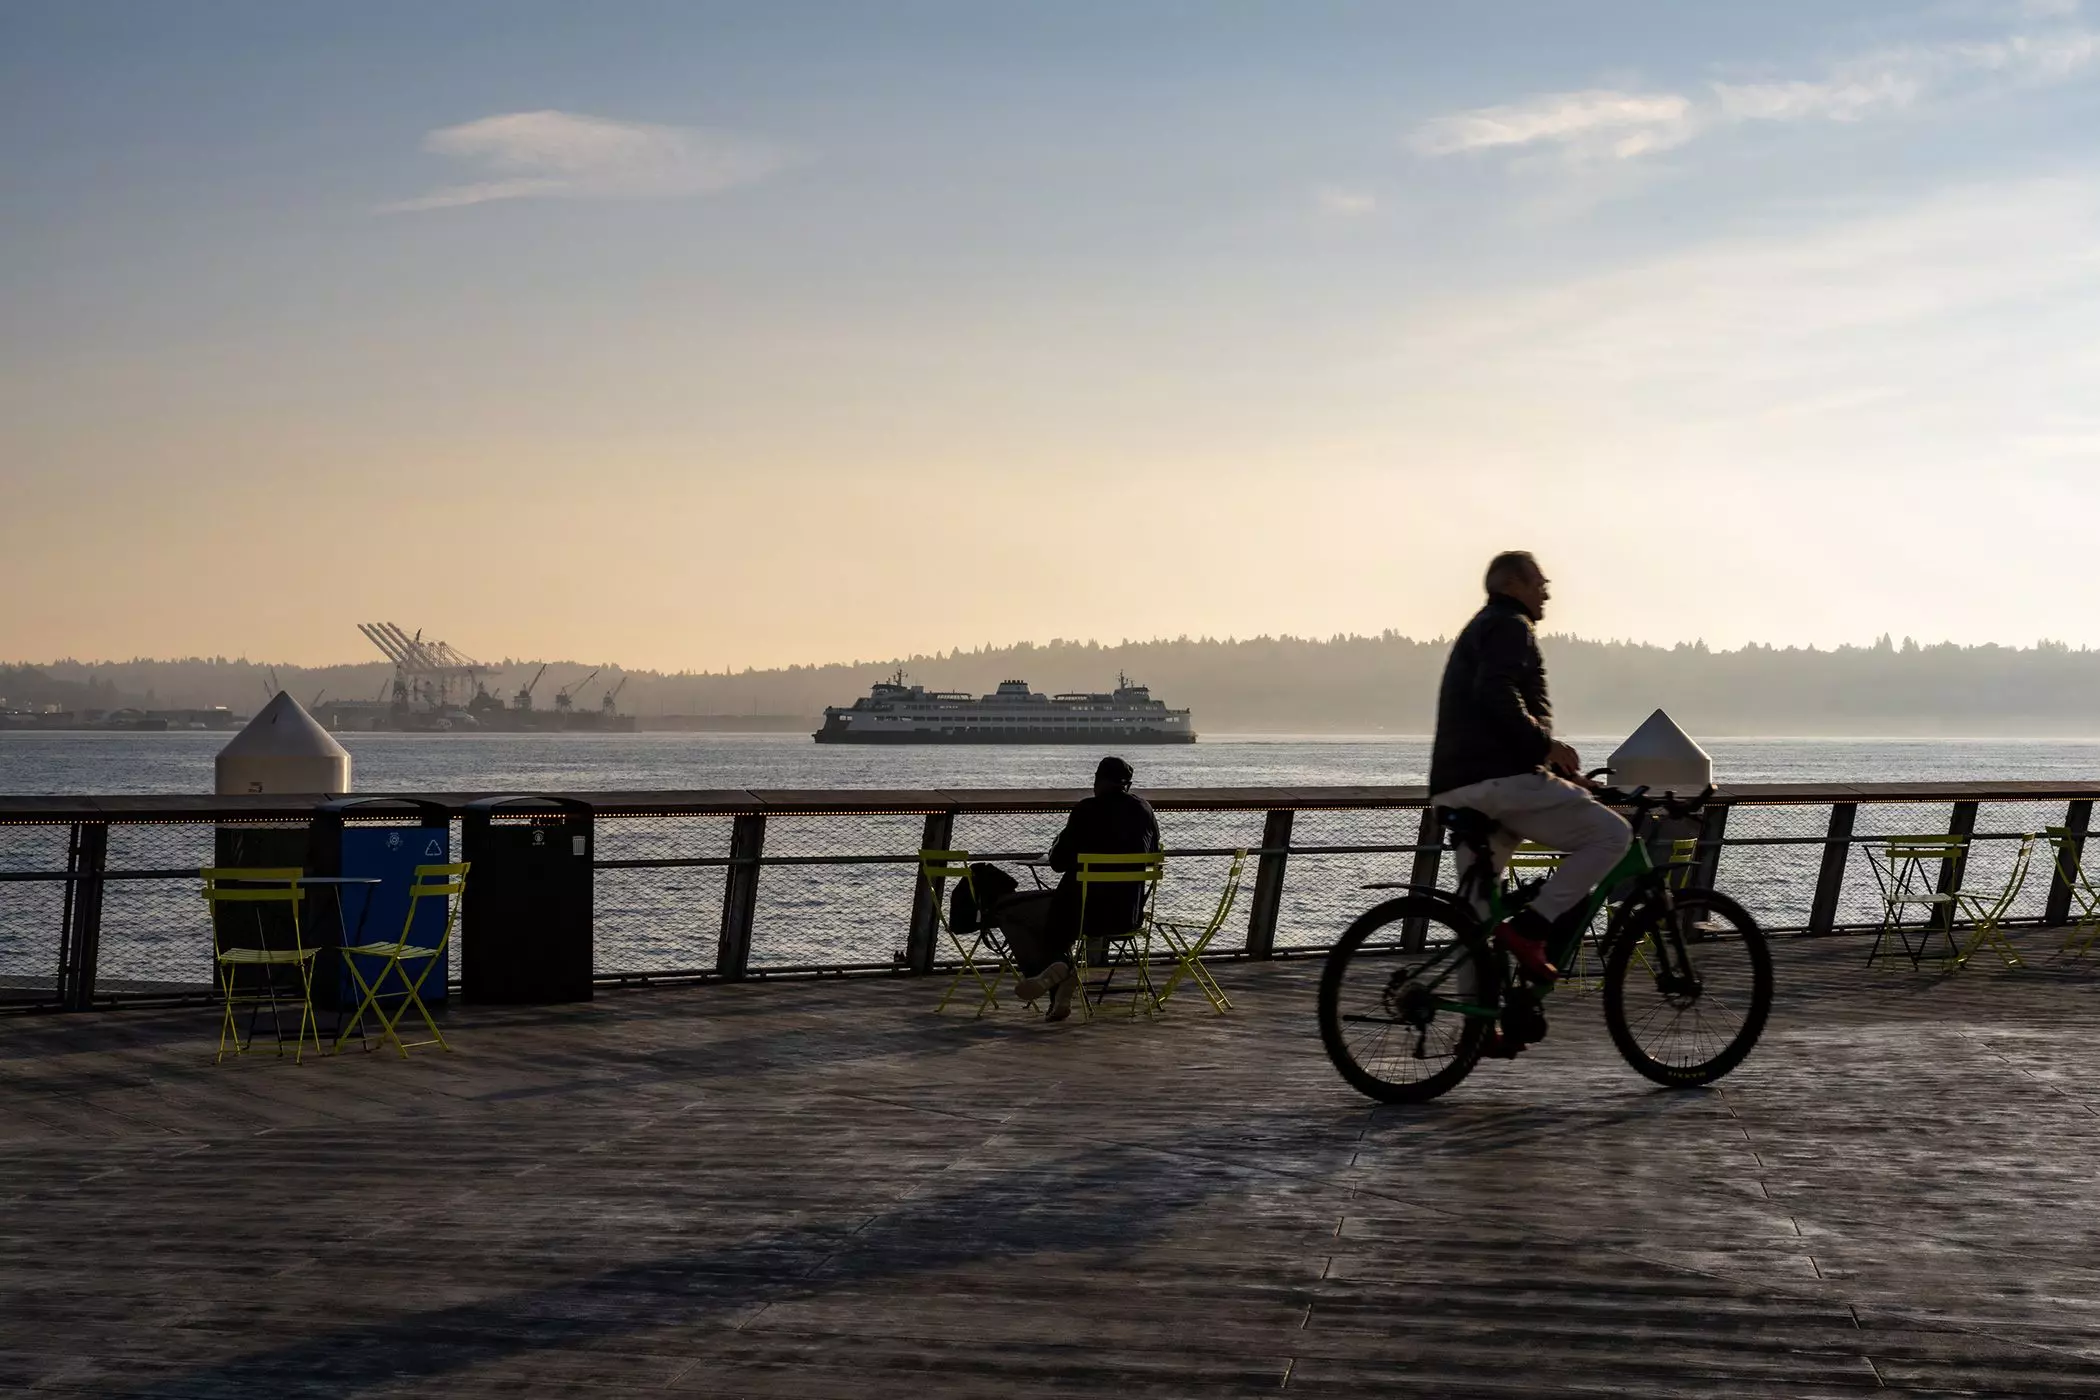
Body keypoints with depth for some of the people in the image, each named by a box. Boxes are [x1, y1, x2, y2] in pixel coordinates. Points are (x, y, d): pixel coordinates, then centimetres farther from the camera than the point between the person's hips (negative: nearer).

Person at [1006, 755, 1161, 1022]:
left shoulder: (1087, 810, -12)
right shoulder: (1145, 810, 5)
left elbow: (1058, 862, -8)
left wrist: (1059, 845, 14)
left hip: (1086, 912, -6)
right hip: (1129, 914, 6)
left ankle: (1043, 968, -10)